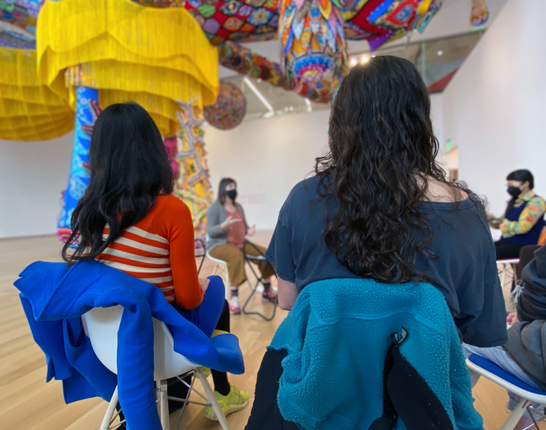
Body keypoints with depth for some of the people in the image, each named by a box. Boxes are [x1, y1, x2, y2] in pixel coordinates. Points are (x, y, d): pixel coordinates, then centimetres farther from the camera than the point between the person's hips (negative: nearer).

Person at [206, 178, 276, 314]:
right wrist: (224, 225, -31)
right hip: (219, 244, -7)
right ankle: (234, 298, -34)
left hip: (240, 243, 7)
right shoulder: (215, 207, -8)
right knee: (236, 255, -40)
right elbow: (210, 232, -15)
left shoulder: (238, 207, 13)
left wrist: (249, 231, -8)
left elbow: (244, 226, 16)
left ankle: (267, 291, 9)